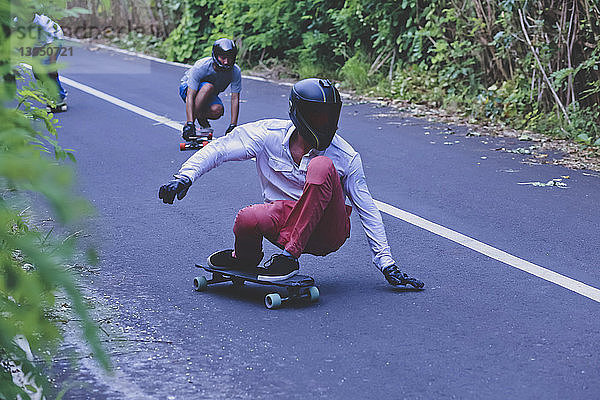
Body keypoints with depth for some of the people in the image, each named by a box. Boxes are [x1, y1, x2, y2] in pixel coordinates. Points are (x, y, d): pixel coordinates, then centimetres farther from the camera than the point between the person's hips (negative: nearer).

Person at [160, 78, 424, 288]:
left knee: (322, 166, -29)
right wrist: (184, 176, -17)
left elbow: (368, 211, -1)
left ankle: (289, 258, -26)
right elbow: (219, 150, -2)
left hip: (327, 231, -1)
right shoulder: (270, 134, -6)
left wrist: (386, 263, -1)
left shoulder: (345, 157, -7)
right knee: (247, 220, -35)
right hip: (285, 218, 1)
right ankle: (246, 258, 5)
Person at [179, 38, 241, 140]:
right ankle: (189, 123, -26)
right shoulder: (200, 67, -34)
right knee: (208, 86, -37)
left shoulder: (236, 72, -23)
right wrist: (190, 124, -47)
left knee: (218, 110, -32)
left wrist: (233, 125, -28)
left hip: (210, 96, 3)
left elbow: (235, 99, -20)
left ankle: (201, 117, 4)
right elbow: (190, 96, -38)